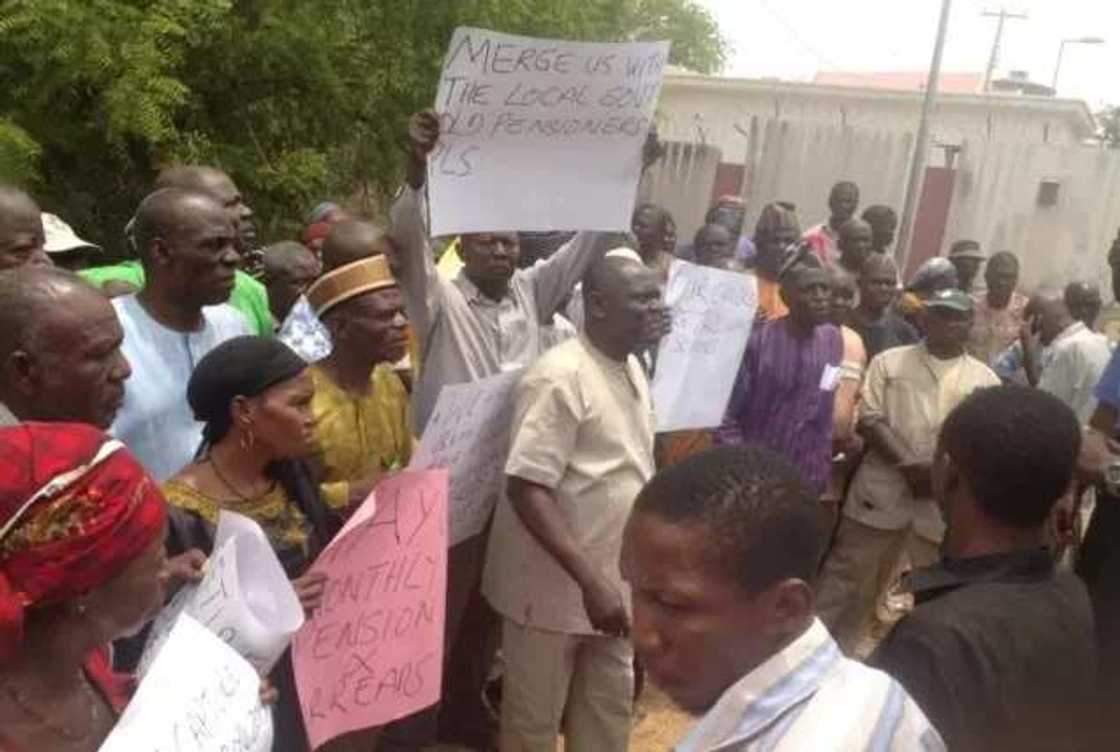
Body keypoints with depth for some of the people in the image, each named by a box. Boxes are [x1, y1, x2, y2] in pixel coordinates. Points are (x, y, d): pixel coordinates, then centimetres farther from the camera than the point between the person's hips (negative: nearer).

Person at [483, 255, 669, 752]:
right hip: (556, 585, -7)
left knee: (610, 710, 21)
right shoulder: (560, 378, -22)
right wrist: (591, 580, -28)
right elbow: (526, 488, -25)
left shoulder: (632, 368, 5)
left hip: (615, 580, 8)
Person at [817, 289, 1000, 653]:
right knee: (848, 581, 5)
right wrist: (910, 466, -15)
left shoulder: (986, 380, 9)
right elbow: (869, 419, -5)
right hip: (883, 491, -1)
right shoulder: (889, 362, 5)